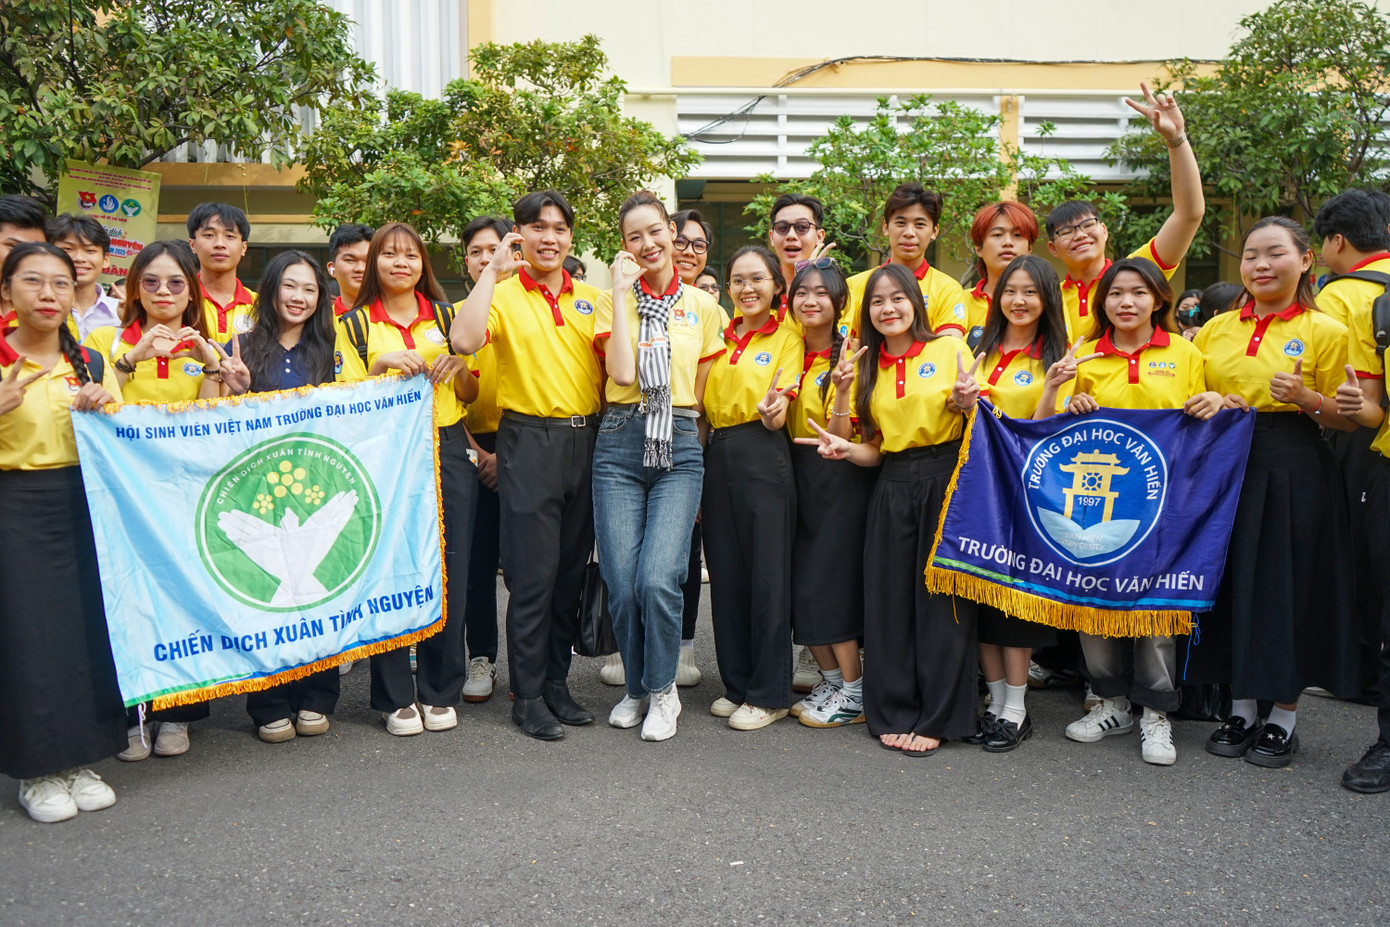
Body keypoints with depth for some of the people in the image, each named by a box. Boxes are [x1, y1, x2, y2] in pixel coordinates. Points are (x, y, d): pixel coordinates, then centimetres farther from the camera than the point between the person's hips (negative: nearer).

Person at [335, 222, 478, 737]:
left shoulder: (446, 316, 15)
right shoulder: (355, 325, 8)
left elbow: (471, 394, 15)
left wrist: (457, 365, -5)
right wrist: (381, 364, -14)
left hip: (447, 452, 2)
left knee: (448, 573, 1)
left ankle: (440, 692, 15)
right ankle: (395, 698, 9)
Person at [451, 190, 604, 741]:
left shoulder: (589, 298, 13)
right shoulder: (503, 294, -1)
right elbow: (464, 340, -22)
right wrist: (493, 271, -17)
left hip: (586, 440, 5)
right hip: (530, 442, -5)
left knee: (572, 569, 11)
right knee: (533, 572, -3)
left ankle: (556, 681, 23)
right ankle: (528, 695, 8)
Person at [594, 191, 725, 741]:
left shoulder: (703, 308, 11)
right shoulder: (612, 301, 8)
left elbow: (702, 393, 15)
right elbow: (622, 372, -9)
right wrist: (621, 293, -6)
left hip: (680, 449, 0)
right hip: (620, 447, 0)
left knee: (658, 579, -15)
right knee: (622, 585, -3)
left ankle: (662, 690, 8)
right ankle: (636, 689, 21)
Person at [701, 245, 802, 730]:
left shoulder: (786, 337, 0)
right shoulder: (721, 336, 15)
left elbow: (776, 419, -8)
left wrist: (772, 408, -28)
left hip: (763, 458, -5)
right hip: (717, 458, 5)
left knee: (768, 575, -3)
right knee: (726, 575, 8)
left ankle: (769, 694, 7)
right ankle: (737, 683, 21)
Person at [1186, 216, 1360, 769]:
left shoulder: (1324, 331, -2)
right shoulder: (1216, 329, 9)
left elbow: (1347, 419, -2)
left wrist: (1305, 398, -19)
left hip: (1294, 473, -4)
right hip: (1226, 466, 4)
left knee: (1288, 587, 1)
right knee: (1233, 584, 8)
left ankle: (1284, 719, 16)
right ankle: (1242, 709, 22)